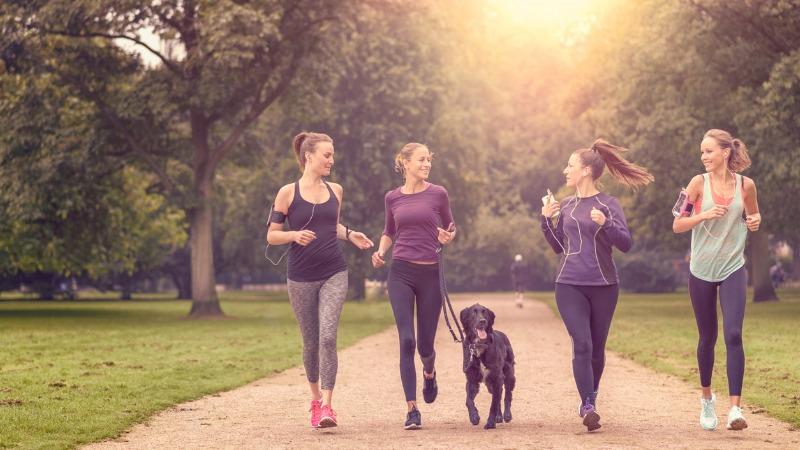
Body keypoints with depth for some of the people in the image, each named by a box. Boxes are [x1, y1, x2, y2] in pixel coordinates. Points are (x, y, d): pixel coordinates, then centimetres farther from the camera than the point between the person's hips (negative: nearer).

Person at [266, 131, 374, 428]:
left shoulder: (335, 191, 9)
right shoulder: (288, 193, -3)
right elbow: (272, 235, -1)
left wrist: (349, 234, 5)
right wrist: (295, 235, -20)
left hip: (334, 274, 2)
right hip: (301, 278, -2)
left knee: (328, 337, -15)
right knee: (311, 343, 8)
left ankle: (327, 405, -17)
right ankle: (315, 399, 30)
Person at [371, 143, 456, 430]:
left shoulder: (438, 194, 1)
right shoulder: (393, 198, 7)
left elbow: (450, 228, 12)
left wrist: (448, 237, -11)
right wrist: (380, 251, 3)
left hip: (430, 274, 0)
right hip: (401, 273, 1)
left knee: (425, 344, 5)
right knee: (407, 341, -11)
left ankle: (430, 373, 43)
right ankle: (412, 409, -6)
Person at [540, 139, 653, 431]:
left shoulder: (608, 204, -3)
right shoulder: (566, 206, 9)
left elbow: (626, 243, -10)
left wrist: (606, 224, -25)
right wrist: (546, 220, 3)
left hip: (604, 286, -2)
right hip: (569, 286, 2)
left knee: (597, 349, 10)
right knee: (582, 345, -13)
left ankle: (590, 400, 29)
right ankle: (588, 407, -17)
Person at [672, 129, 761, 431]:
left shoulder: (746, 185, -2)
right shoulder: (699, 183, -6)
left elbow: (753, 218, 15)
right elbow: (677, 225, -5)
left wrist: (755, 222, -8)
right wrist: (705, 215, -21)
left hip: (733, 270, 0)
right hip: (702, 271, 0)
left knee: (733, 335, -14)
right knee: (707, 338, 11)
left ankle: (735, 408, -15)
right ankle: (707, 398, 33)